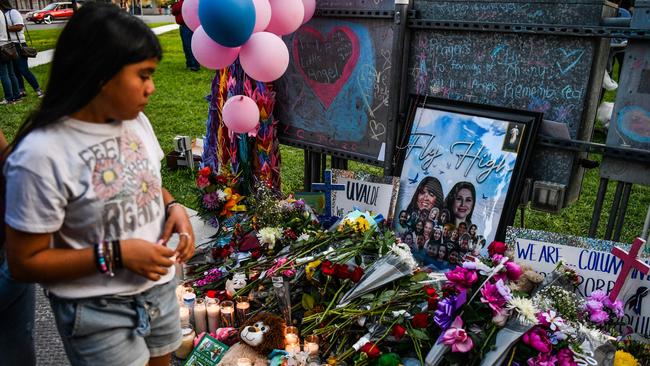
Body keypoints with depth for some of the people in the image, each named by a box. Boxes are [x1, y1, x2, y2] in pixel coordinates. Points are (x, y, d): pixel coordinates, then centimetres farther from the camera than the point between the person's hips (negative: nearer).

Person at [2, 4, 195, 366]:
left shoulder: (136, 120, -5)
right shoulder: (41, 155, -25)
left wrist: (173, 206, -8)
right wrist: (115, 254, -24)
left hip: (160, 287, 6)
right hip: (98, 313, -6)